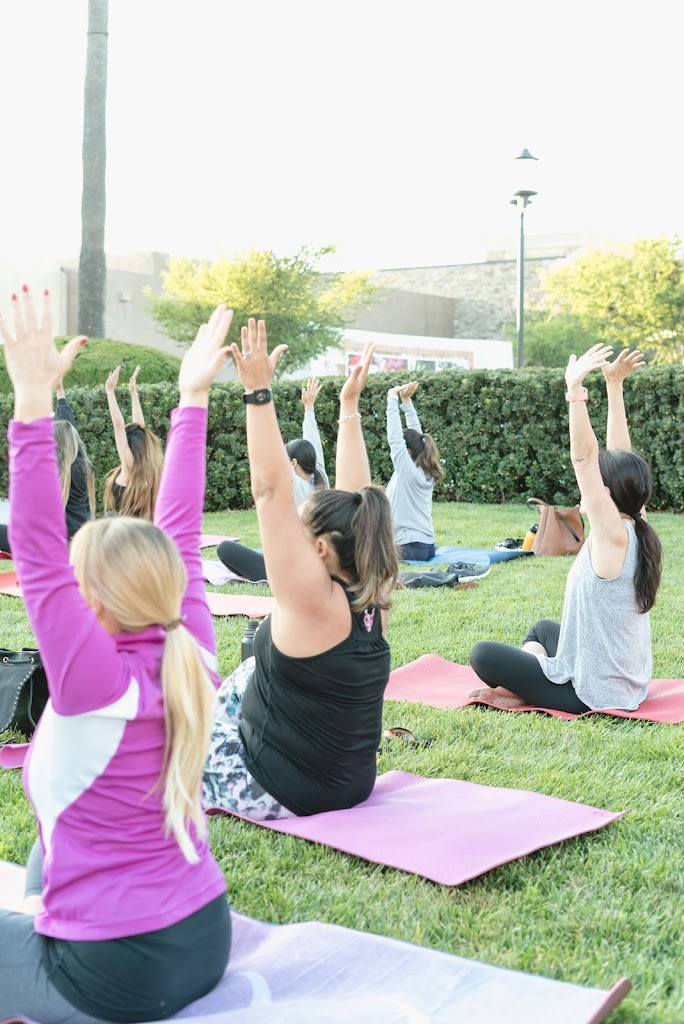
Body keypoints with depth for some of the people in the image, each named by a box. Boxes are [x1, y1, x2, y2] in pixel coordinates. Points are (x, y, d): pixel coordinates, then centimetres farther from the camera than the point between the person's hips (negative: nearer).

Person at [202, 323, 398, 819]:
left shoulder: (316, 604, -25)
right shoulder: (372, 600, -7)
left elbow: (271, 492, -28)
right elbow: (354, 497, 0)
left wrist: (259, 393, -27)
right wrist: (350, 405, 3)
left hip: (278, 793, -7)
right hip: (351, 784, 7)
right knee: (251, 673, 27)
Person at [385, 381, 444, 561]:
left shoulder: (408, 470, -12)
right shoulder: (426, 472, 8)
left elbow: (394, 437, -15)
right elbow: (415, 434, 12)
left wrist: (393, 399, -11)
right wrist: (406, 400, 9)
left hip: (410, 547, -9)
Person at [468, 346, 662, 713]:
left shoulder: (614, 535, -24)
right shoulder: (635, 528, -2)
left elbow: (583, 458, -32)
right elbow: (618, 455, 2)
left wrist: (575, 389, -35)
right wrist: (614, 385, 2)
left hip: (590, 694, -9)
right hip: (627, 687, 9)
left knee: (483, 654, -1)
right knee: (543, 628, 32)